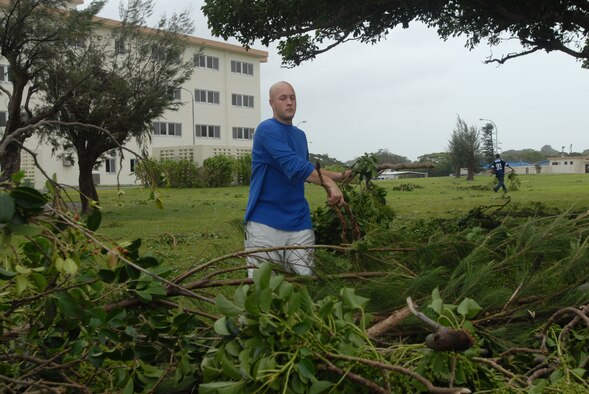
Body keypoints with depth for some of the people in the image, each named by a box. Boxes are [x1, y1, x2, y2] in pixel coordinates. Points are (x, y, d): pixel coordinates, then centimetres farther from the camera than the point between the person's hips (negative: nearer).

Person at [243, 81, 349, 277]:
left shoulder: (300, 135, 15)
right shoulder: (267, 130, -11)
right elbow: (293, 166, -24)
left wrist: (338, 176, 19)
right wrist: (329, 183, -31)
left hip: (299, 222, 7)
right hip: (265, 221, -6)